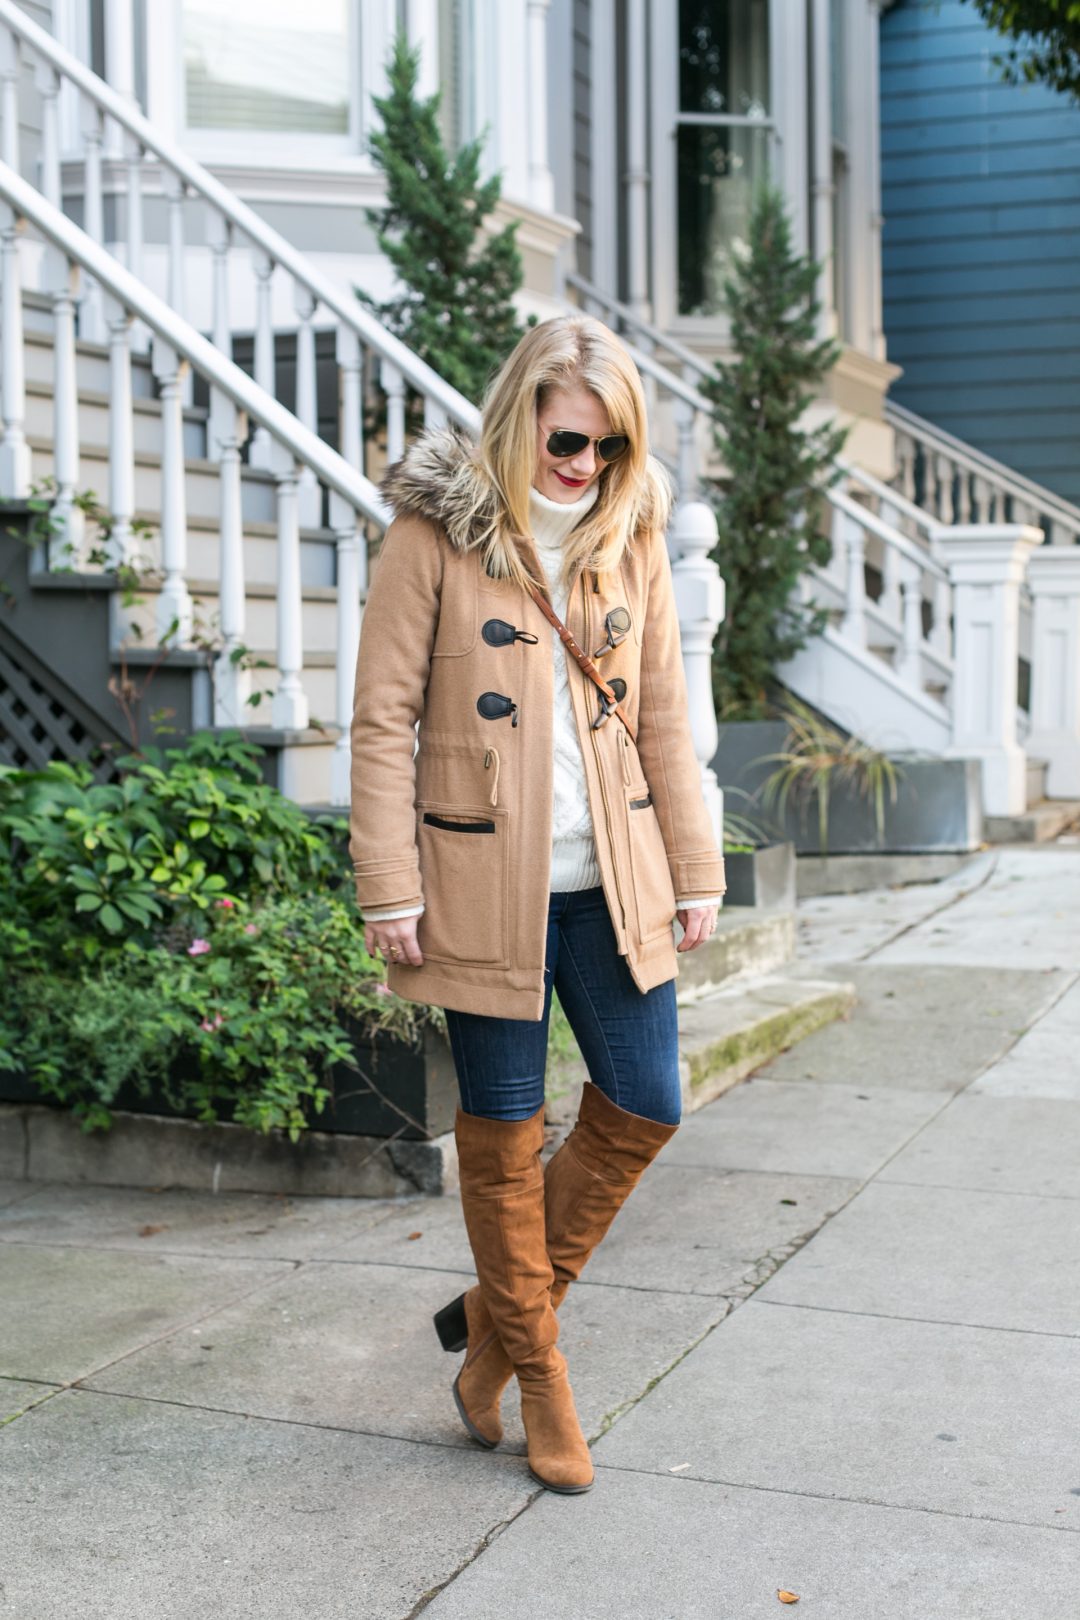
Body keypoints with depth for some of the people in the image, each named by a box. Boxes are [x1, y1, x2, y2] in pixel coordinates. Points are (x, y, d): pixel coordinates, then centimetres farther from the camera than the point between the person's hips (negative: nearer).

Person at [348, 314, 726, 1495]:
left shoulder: (630, 537, 7)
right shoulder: (435, 533, -6)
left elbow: (664, 719, 10)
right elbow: (383, 719, -8)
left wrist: (695, 871, 7)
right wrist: (388, 888, -12)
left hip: (612, 884, 5)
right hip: (486, 886, -4)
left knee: (642, 1109, 5)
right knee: (504, 1132, 6)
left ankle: (496, 1312, 25)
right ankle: (536, 1371, 25)